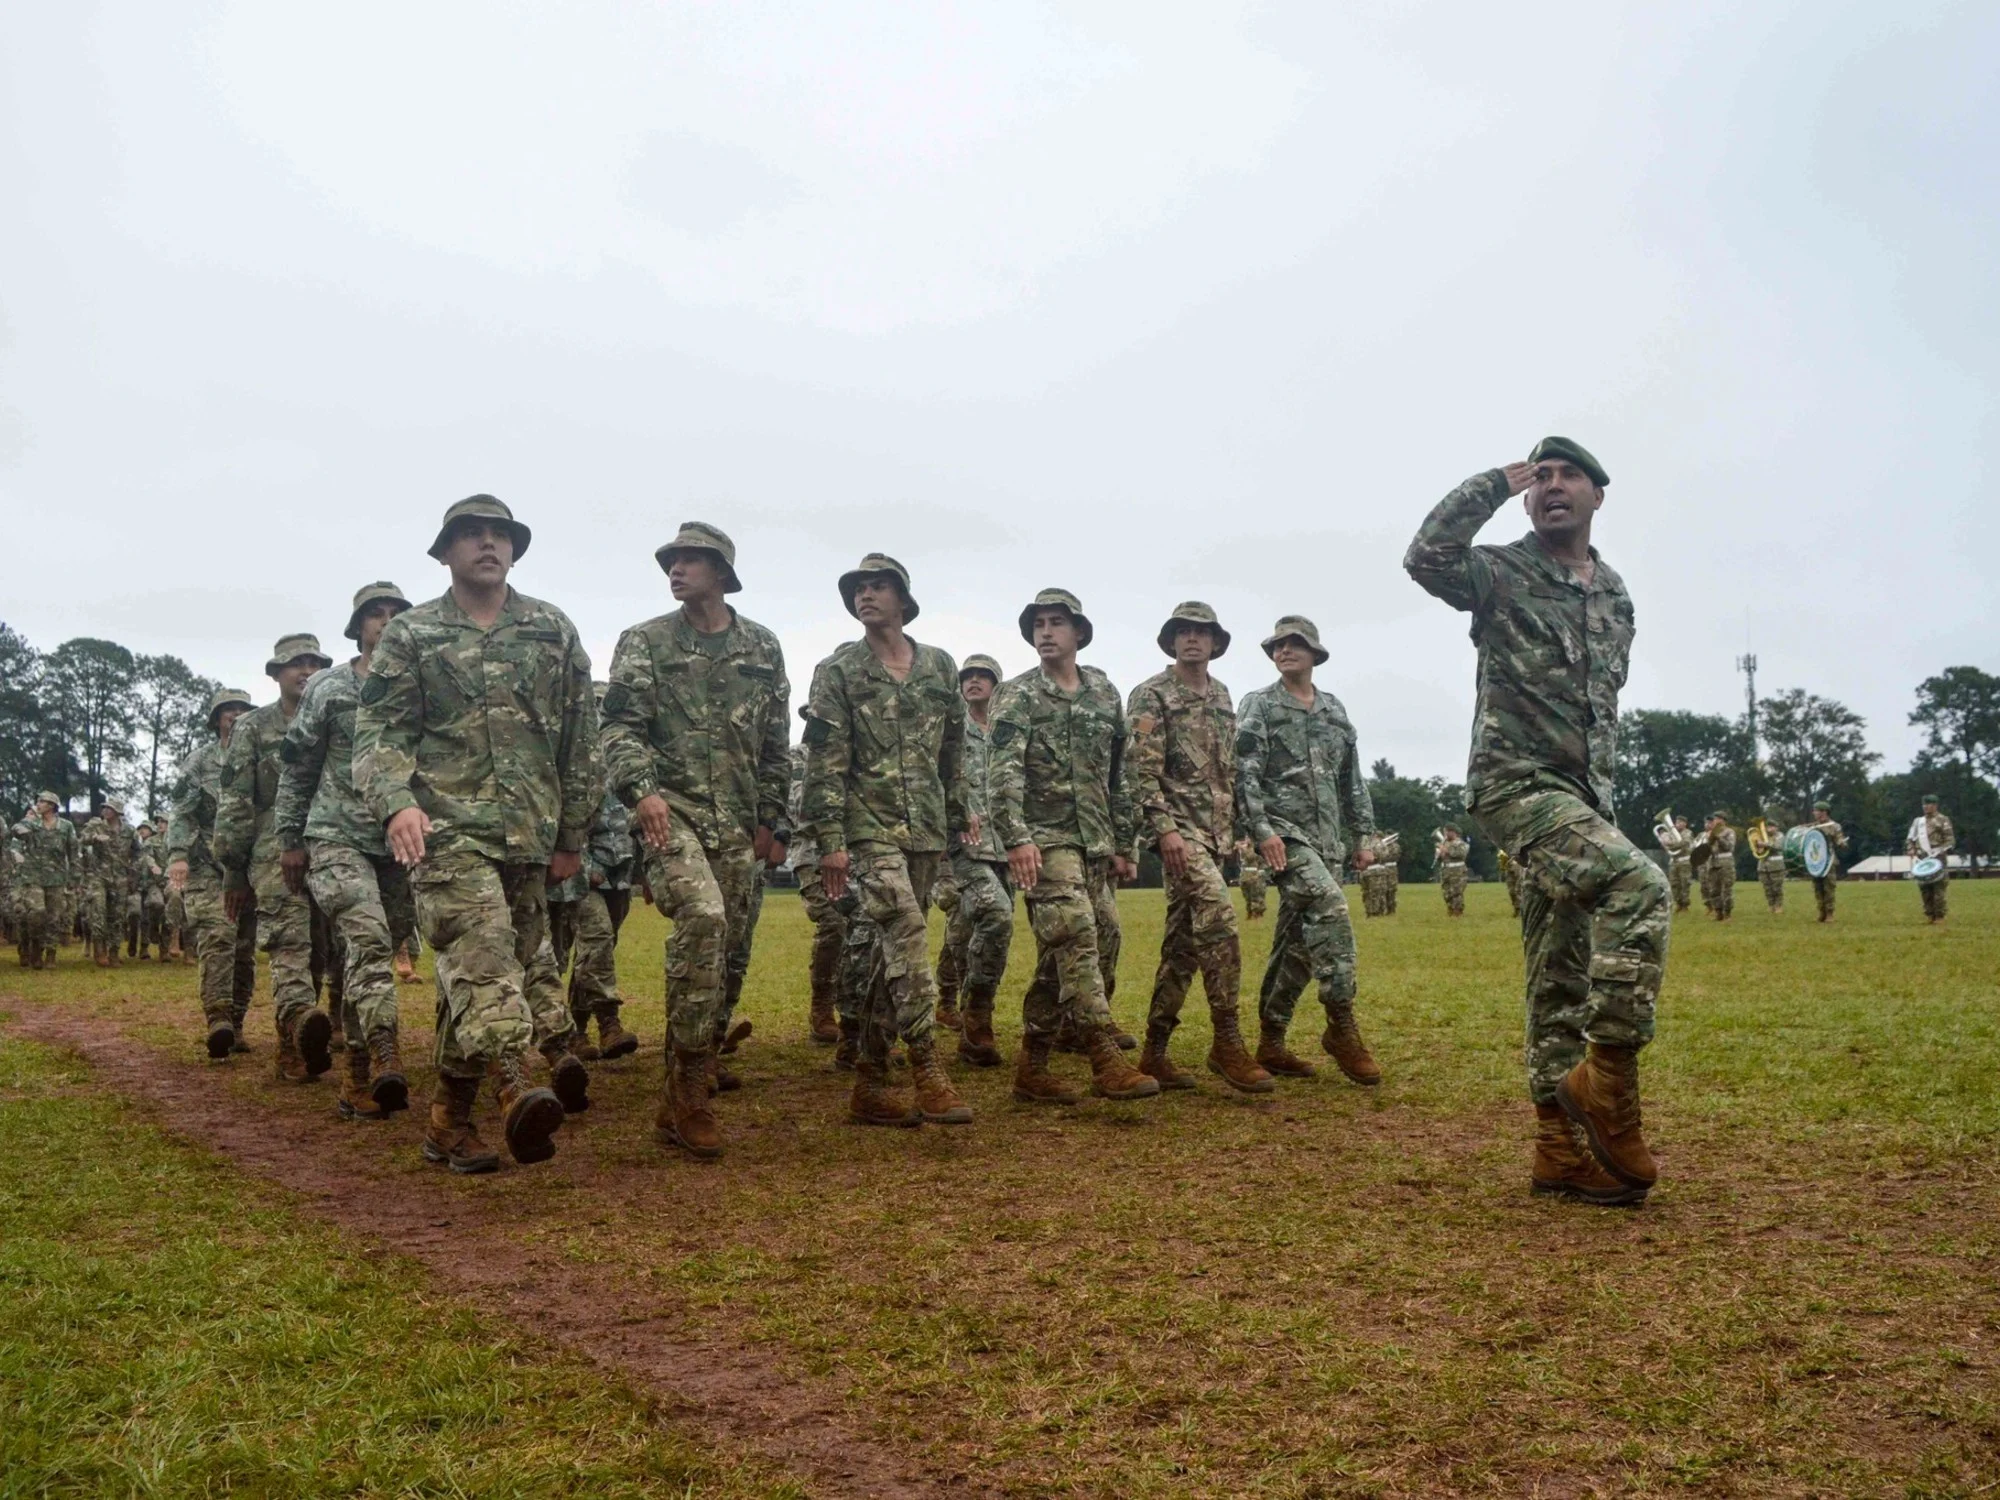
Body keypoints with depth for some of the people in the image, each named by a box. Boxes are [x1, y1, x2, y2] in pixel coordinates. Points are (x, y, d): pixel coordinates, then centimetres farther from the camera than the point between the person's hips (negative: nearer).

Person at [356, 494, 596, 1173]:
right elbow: (377, 731, 1)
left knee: (476, 970, 9)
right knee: (480, 951, -22)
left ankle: (449, 1122, 20)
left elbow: (580, 739, 13)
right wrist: (396, 801, -18)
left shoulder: (554, 631, 12)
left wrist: (571, 835, 11)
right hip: (445, 824, -3)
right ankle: (516, 1087, -38)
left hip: (528, 831, 3)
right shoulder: (410, 635, 8)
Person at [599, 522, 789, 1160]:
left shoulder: (763, 648, 12)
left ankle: (700, 1059, 26)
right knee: (702, 917, -26)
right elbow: (620, 727, -6)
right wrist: (641, 789, -24)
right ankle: (685, 1094, -21)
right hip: (670, 811, -4)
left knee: (726, 946, 7)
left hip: (736, 822, 5)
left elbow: (775, 745, 16)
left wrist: (773, 820, 14)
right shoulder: (644, 643, 3)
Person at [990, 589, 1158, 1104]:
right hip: (1045, 840, -6)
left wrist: (1124, 844, 16)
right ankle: (1106, 1060, -18)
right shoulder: (1017, 695, -3)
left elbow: (1118, 776, 18)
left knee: (1062, 955, 6)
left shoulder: (1105, 693, 14)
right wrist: (1017, 838, -28)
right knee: (1077, 940, -18)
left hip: (1095, 844, 6)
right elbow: (1003, 772, -16)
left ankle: (1032, 1066, 14)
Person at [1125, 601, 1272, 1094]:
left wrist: (1233, 827, 18)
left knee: (1184, 942, 7)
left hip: (1215, 831, 8)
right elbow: (1140, 770, -12)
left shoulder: (1222, 698, 18)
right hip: (1178, 827, -7)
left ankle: (1155, 1051, 12)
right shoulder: (1152, 695, -4)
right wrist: (1165, 828, -21)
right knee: (1220, 921, -22)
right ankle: (1228, 1044, -16)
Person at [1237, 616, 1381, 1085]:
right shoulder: (1258, 706, 1)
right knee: (1331, 910, -25)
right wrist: (1261, 830, -19)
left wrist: (1363, 835, 14)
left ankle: (1271, 1042, 13)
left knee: (1298, 940, 6)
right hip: (1284, 831, -6)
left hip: (1327, 838, 6)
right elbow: (1244, 773, -9)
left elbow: (1352, 780, 20)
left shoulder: (1335, 711, 18)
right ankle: (1342, 1024, -18)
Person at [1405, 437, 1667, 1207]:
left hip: (1582, 796, 7)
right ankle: (1609, 1070, -16)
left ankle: (1563, 1144, 12)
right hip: (1518, 785, -7)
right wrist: (1496, 481, -16)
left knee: (1564, 975, 7)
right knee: (1638, 885, -28)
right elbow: (1426, 557, -25)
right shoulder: (1503, 575, -3)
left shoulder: (1615, 594, 17)